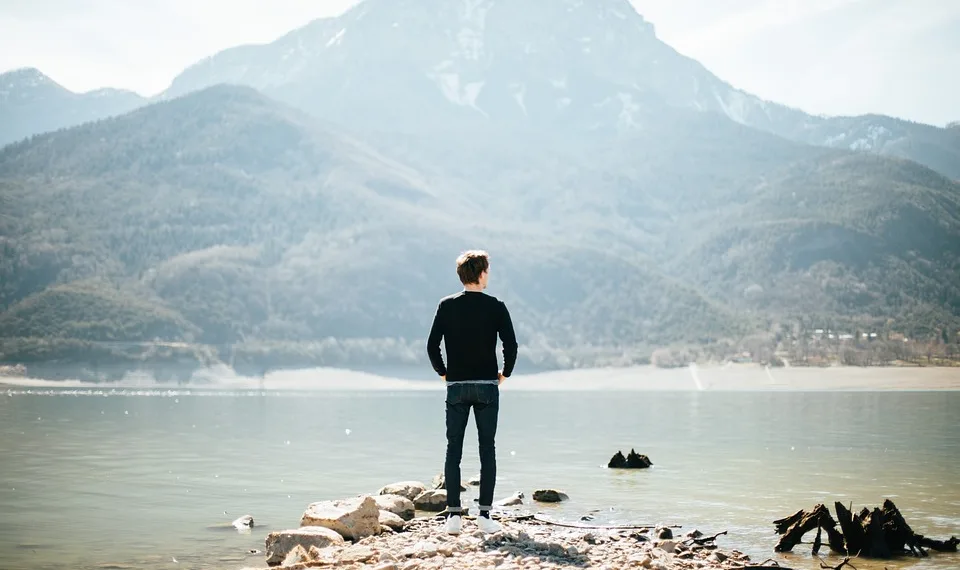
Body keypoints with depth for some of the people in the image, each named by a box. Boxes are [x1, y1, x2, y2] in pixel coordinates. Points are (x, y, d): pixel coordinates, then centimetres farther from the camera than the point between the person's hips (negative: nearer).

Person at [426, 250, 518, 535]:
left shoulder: (446, 305, 1)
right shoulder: (495, 306, -4)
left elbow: (432, 345, -2)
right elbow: (511, 345, -9)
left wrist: (443, 373, 12)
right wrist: (505, 373, 7)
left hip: (456, 386, 1)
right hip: (487, 385, -1)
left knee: (453, 450, 5)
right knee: (487, 449, 4)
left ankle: (453, 514, 1)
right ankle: (485, 514, 1)